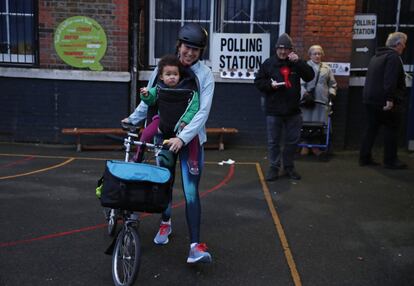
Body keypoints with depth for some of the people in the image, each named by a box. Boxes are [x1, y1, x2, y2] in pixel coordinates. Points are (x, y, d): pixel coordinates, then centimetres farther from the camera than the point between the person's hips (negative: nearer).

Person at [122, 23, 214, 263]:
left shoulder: (205, 74, -9)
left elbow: (203, 112, -16)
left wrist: (182, 137, -25)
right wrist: (133, 119, 7)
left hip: (191, 139, -2)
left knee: (191, 191, -9)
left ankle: (195, 246, -6)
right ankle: (166, 223, 41)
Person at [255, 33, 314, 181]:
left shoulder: (296, 63, 3)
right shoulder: (269, 63, 0)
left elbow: (310, 76, -8)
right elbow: (258, 81, 3)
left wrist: (298, 62, -18)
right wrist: (270, 84, -16)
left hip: (293, 110, 2)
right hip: (273, 110, -2)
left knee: (292, 140, 12)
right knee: (273, 141, 6)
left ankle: (289, 167, 29)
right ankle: (274, 167, 19)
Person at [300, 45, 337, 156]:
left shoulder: (326, 68, 15)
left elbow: (332, 83, 21)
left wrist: (332, 93, 6)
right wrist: (304, 93, -14)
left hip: (322, 101, 3)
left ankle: (315, 146, 13)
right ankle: (305, 146, 9)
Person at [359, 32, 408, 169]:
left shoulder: (377, 56, 19)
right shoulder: (393, 57, -11)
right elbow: (390, 80, -23)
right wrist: (390, 99, -26)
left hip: (370, 99, 9)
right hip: (384, 100, -9)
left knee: (371, 128, 12)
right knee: (391, 129, 1)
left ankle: (365, 158, 13)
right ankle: (390, 161, 5)